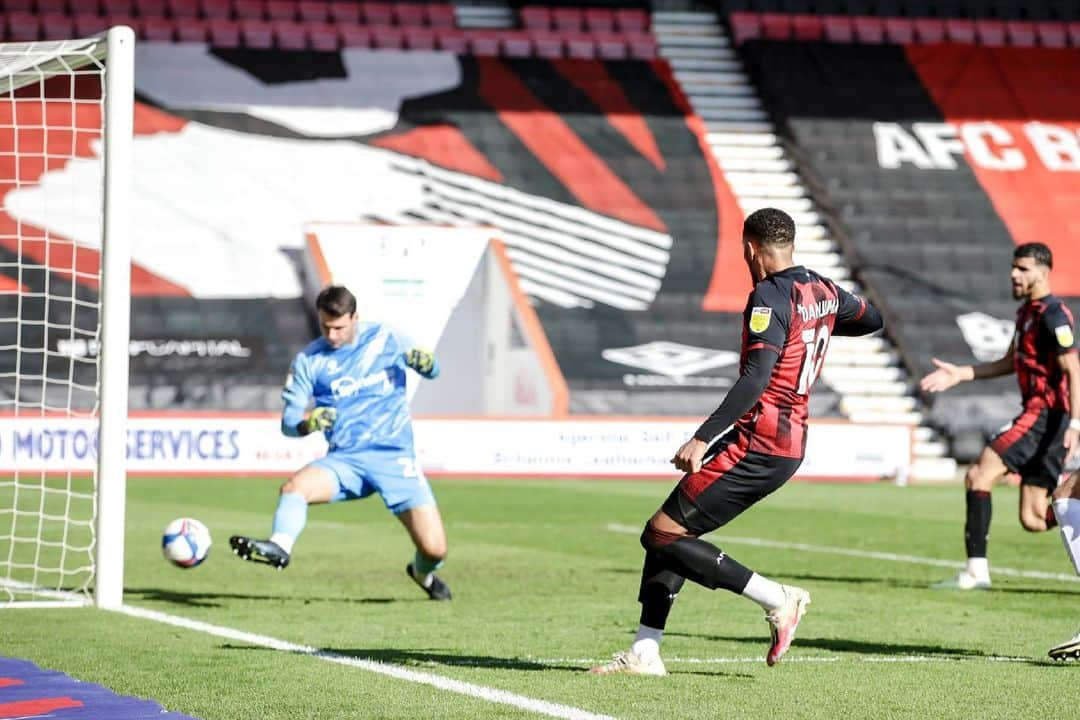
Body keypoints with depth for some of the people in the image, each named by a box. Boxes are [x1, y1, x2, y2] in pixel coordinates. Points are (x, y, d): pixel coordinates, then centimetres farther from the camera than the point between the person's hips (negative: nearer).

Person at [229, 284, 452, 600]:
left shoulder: (384, 338, 1)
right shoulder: (308, 360, 2)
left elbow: (432, 372, 13)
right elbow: (288, 421, 3)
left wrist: (425, 362, -13)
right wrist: (306, 423, -22)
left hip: (394, 457, -1)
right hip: (344, 459, 1)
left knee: (435, 549, -9)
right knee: (294, 486, -30)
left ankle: (423, 573, 25)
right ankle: (279, 546, -49)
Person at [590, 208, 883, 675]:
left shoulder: (769, 297, -14)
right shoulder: (823, 291, 11)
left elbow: (756, 378, -24)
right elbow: (871, 319, 31)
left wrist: (703, 438, -26)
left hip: (757, 444, -10)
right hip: (790, 443, 10)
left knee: (662, 534, -8)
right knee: (669, 529, 13)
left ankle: (778, 600, -6)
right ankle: (644, 653, 9)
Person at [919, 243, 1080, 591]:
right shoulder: (1027, 312, 18)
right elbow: (1010, 363, 29)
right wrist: (960, 373, 22)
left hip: (1045, 415, -10)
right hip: (1038, 416, 10)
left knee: (978, 476, -13)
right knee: (1034, 519, 5)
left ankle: (976, 571, -15)